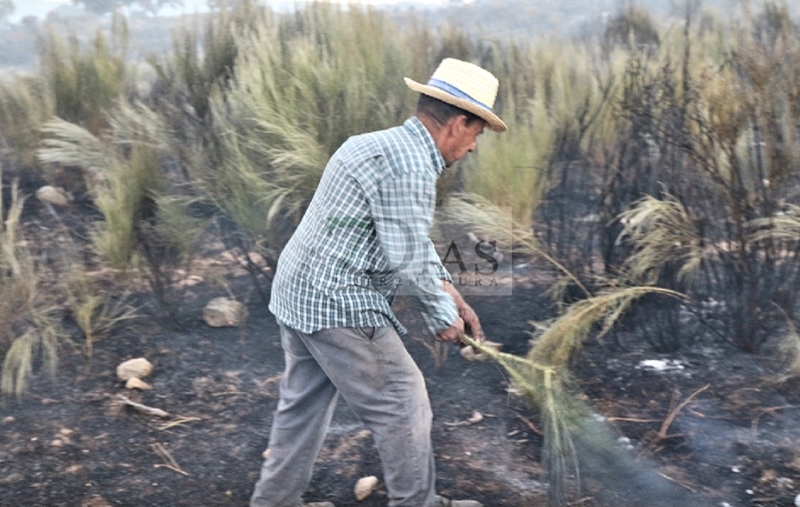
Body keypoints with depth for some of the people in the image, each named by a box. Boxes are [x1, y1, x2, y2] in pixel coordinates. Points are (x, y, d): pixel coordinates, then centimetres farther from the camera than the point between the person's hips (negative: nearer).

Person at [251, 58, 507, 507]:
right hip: (338, 306, -10)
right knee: (403, 403, 6)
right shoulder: (410, 165, -20)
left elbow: (412, 238, 19)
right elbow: (408, 262, -20)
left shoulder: (385, 144, 13)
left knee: (304, 404, 20)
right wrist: (443, 314, -4)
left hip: (297, 292, 10)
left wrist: (449, 291, 12)